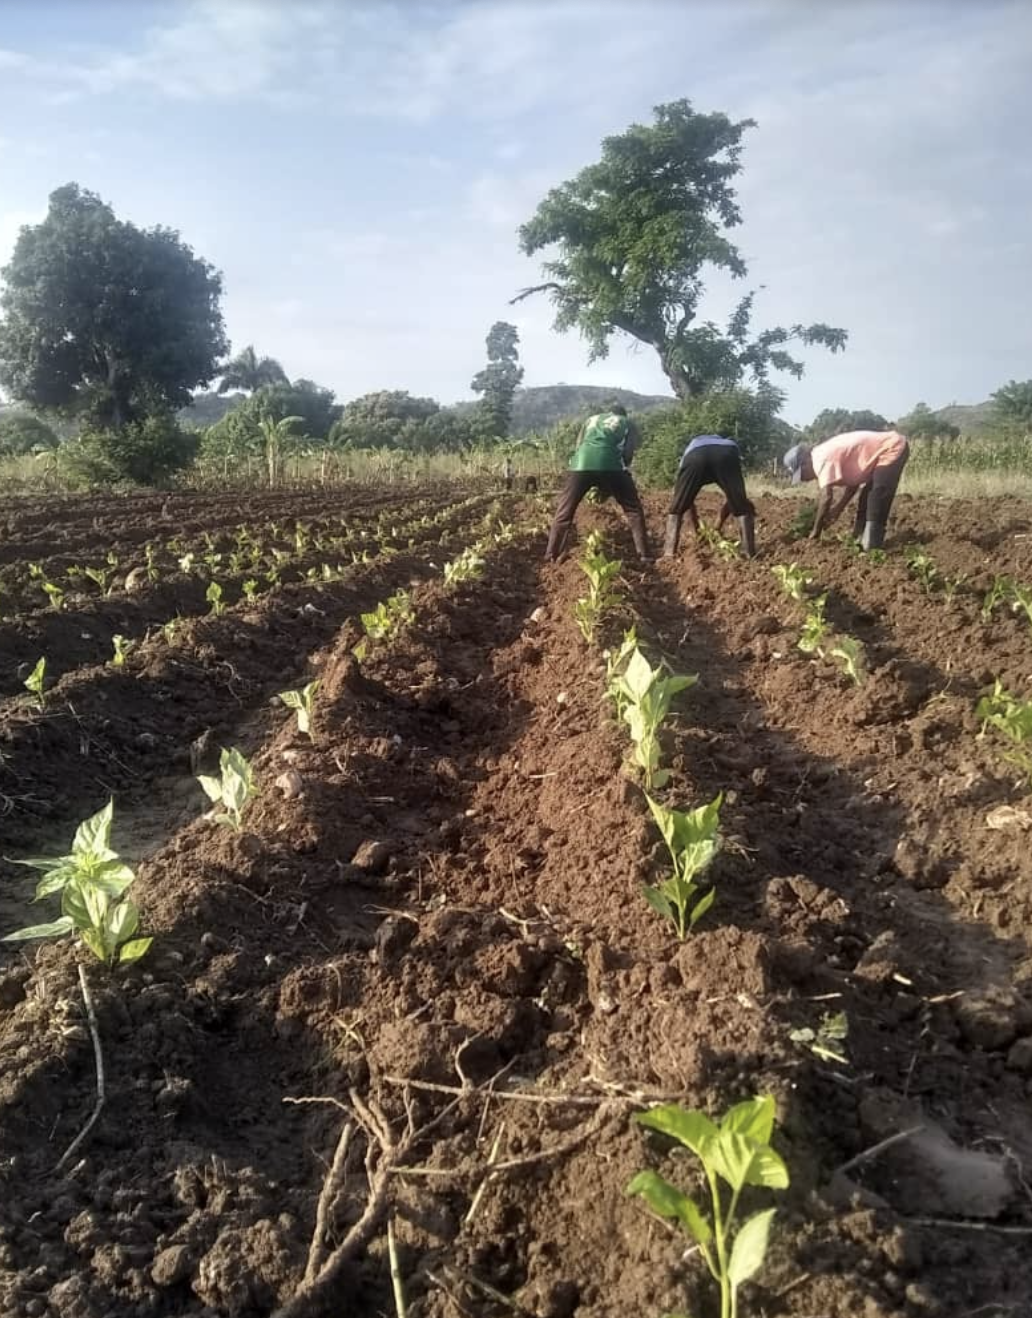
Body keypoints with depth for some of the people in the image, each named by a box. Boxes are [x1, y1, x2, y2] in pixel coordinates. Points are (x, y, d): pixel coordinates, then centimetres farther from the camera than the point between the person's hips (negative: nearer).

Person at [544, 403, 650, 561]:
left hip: (581, 463, 2)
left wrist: (593, 483, 30)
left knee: (564, 511, 11)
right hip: (610, 464, -2)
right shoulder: (627, 423, 27)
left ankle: (551, 556, 8)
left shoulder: (591, 419, 35)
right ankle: (644, 556, 5)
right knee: (633, 510, 11)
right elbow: (628, 454, 14)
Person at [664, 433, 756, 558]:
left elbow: (686, 499, 45)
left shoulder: (692, 446, 46)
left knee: (676, 510, 18)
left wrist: (696, 530, 54)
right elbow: (732, 497, 46)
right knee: (743, 509, 18)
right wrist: (719, 526, 55)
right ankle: (749, 554, 11)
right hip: (727, 455, 0)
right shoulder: (729, 443, 47)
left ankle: (669, 554, 8)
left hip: (694, 457, 0)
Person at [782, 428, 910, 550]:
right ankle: (861, 539, 23)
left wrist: (816, 531, -17)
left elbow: (826, 497, -25)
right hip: (883, 450, 11)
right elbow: (851, 482, 11)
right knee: (867, 498, 16)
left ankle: (872, 546, -8)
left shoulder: (821, 459, -22)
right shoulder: (825, 455, 8)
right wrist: (836, 509, 2)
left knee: (876, 500, -12)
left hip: (893, 448, -11)